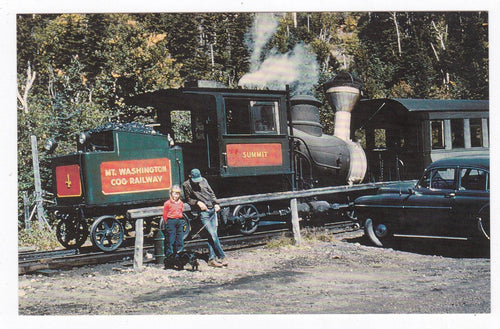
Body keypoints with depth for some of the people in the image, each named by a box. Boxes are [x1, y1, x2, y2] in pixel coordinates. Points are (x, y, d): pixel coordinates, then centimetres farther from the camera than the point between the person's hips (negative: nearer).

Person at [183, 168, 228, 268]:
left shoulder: (204, 180, 12)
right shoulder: (186, 185, 1)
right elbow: (188, 200, 8)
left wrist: (216, 204, 6)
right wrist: (198, 202, -9)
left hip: (212, 209, 5)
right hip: (203, 212, -5)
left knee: (212, 235, 3)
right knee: (213, 235, -10)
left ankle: (212, 259, 9)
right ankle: (222, 257, -2)